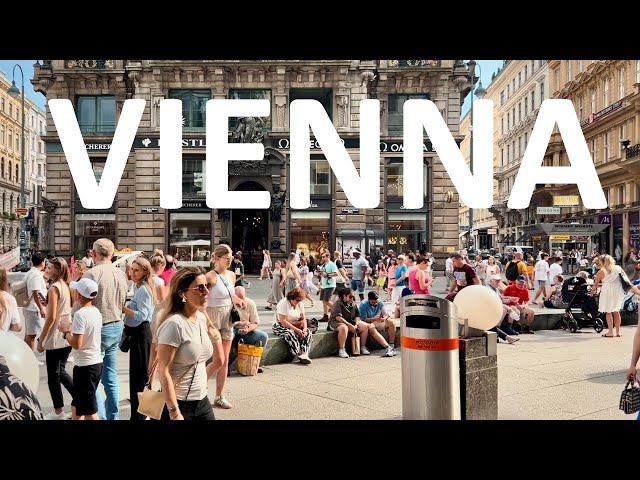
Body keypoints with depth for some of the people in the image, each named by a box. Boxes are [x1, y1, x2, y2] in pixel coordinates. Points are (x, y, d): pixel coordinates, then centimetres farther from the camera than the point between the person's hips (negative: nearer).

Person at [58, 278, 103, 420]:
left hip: (85, 366, -9)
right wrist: (71, 327, 13)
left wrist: (65, 331, -6)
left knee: (89, 411, 0)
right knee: (77, 405, 22)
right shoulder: (96, 312, 7)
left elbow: (76, 344, -20)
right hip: (97, 362, 9)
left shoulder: (80, 314, -18)